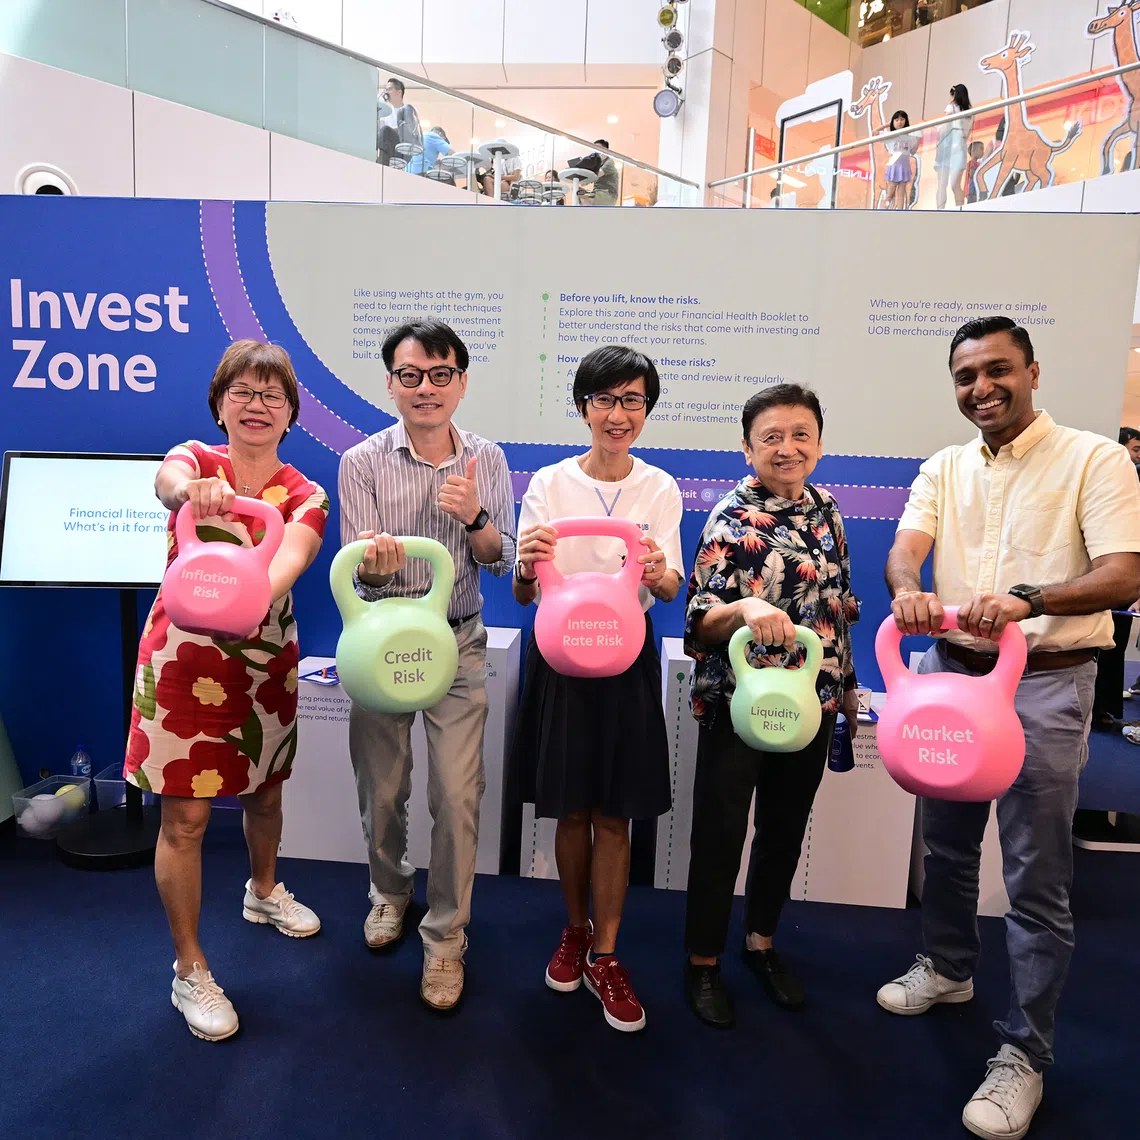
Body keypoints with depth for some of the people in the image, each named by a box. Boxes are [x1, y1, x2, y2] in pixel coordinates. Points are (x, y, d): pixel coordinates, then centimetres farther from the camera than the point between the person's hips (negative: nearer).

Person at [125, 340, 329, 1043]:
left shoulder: (306, 498, -3)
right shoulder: (194, 459, -6)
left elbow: (288, 561, -23)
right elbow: (167, 481, -31)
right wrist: (194, 489, -57)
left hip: (266, 661, 3)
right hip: (185, 659, -3)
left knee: (265, 790, 20)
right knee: (186, 817, 1)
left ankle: (264, 891, 50)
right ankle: (190, 970, 20)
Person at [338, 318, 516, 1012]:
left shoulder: (487, 460, -1)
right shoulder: (363, 462, -6)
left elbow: (502, 563, -1)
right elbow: (360, 575, -9)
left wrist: (473, 516, -21)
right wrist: (375, 561, -33)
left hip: (458, 643, 0)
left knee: (457, 797, 0)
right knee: (381, 789, 13)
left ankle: (446, 939, 20)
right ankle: (391, 891, 42)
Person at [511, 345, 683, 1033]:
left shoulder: (660, 488, 0)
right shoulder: (549, 485, -3)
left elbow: (672, 587, -8)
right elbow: (523, 596, -6)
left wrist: (660, 575, -31)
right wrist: (527, 567, -29)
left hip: (628, 655, 1)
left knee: (615, 814, 7)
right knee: (571, 809, 12)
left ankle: (603, 955, 25)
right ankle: (575, 929, 36)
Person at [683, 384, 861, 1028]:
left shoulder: (825, 511, 6)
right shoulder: (730, 518, -13)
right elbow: (699, 622, -18)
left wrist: (848, 684, 18)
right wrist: (744, 610, -38)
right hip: (737, 702, -6)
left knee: (786, 830, 18)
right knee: (720, 833, 5)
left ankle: (762, 942, 39)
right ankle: (703, 962, 25)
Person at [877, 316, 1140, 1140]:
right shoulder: (943, 468, 7)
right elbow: (905, 547, -8)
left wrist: (1027, 598, -35)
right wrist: (907, 589, -32)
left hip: (1046, 681, -4)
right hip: (953, 669, 5)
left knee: (1037, 879, 1)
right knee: (947, 841, 19)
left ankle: (1025, 1053, 17)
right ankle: (949, 966, 43)